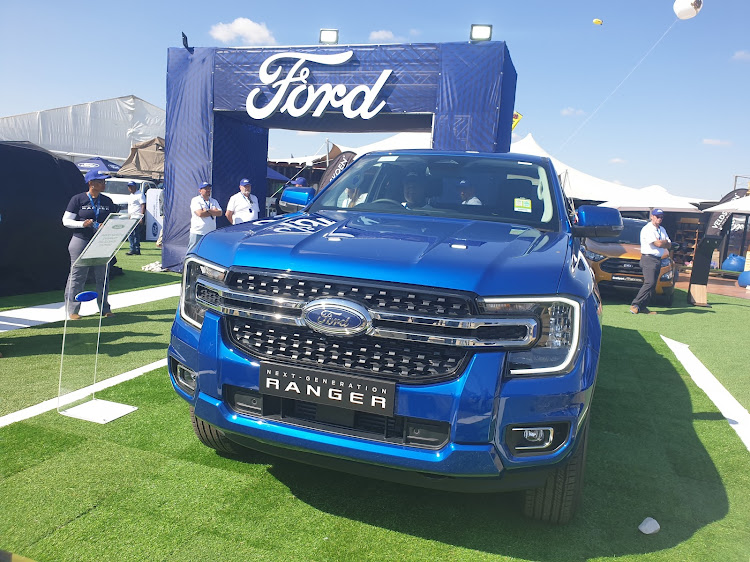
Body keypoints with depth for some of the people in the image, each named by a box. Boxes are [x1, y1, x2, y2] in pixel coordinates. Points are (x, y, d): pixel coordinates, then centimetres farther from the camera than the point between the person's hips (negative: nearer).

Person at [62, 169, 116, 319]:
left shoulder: (107, 201, 11)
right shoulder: (78, 199, -1)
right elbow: (66, 221, -1)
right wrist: (82, 224, -18)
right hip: (81, 241, -4)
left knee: (103, 276, 9)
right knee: (77, 276, -1)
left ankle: (104, 308, 20)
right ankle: (72, 310, 8)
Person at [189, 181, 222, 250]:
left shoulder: (214, 201, 14)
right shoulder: (195, 200, -2)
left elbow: (220, 213, -1)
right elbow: (200, 213, -17)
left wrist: (207, 211, -12)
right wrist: (213, 211, -4)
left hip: (211, 233, 5)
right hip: (197, 232, -5)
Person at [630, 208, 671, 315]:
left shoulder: (662, 230, 20)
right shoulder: (647, 229, -7)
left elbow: (669, 245, 13)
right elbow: (658, 244, -15)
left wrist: (662, 243, -5)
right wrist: (666, 242, 4)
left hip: (658, 260, 8)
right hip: (648, 259, -8)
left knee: (652, 286, 3)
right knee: (649, 283, -20)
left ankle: (642, 307, 5)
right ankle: (634, 305, -19)